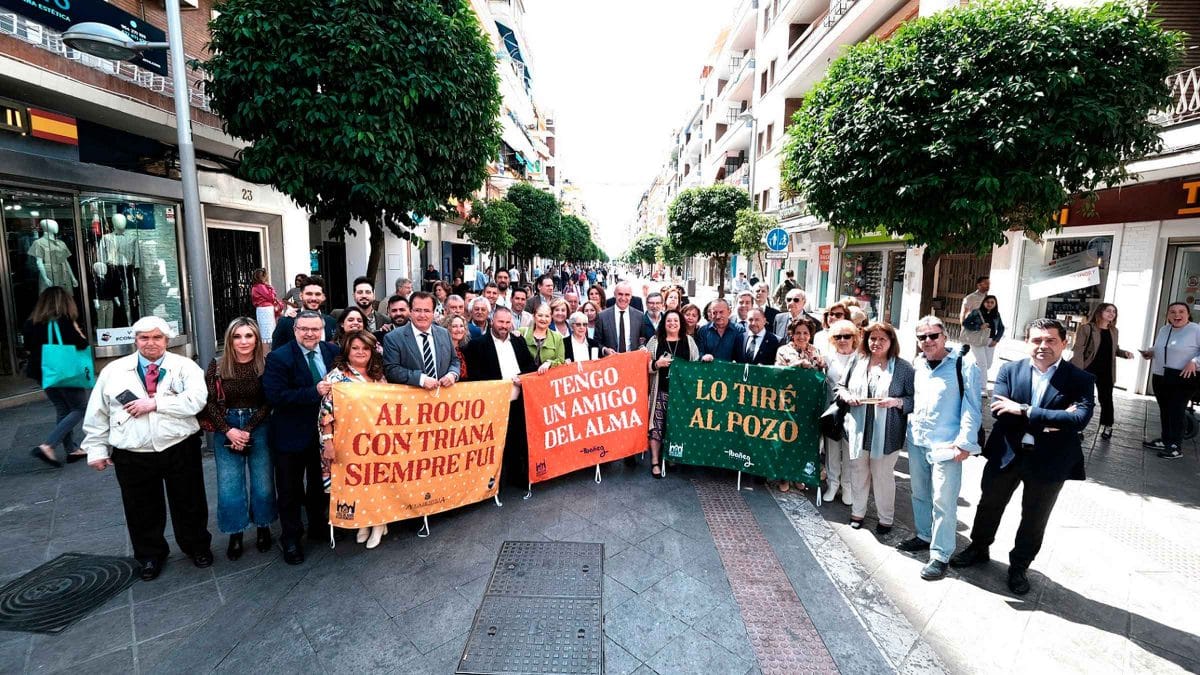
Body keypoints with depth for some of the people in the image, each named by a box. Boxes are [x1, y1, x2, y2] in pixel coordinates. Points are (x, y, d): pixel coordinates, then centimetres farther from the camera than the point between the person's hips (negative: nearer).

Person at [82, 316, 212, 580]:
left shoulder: (184, 366, -3)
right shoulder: (114, 371, 5)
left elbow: (197, 399, -18)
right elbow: (97, 414, 9)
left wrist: (154, 403, -19)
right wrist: (97, 448, 6)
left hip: (180, 449, -2)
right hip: (133, 456, 2)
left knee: (189, 504, 12)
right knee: (142, 509, 15)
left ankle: (197, 547, 33)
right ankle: (150, 555, 37)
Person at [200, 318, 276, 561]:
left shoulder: (266, 365, -7)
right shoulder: (217, 366, -2)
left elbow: (268, 403, -7)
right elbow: (209, 402, -2)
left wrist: (247, 430, -13)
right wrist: (228, 430, -11)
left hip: (259, 429, -1)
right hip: (226, 430, 1)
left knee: (263, 484, 6)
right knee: (229, 486, 5)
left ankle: (263, 527, 26)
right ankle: (235, 533, 22)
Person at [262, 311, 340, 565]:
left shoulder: (333, 351, -1)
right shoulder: (279, 358, -14)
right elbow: (275, 396, -22)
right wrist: (314, 392, -27)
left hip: (324, 432, 4)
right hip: (291, 436, -4)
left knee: (320, 485, 21)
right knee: (290, 491, 12)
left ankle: (319, 527, 40)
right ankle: (290, 539, 30)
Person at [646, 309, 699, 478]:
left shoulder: (689, 341, 8)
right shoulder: (655, 340, 4)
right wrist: (657, 364, -15)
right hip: (661, 390, -1)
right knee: (657, 425, -3)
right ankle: (655, 462, 7)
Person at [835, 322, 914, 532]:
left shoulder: (903, 368, -6)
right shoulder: (857, 362, 4)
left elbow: (914, 399, -5)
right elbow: (841, 386, 13)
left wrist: (897, 402, -22)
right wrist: (847, 396, -8)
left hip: (886, 433, -3)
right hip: (858, 430, 3)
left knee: (883, 475, 10)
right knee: (858, 472, 16)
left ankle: (886, 518, 28)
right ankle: (858, 511, 34)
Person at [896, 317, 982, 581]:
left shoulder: (963, 365, -10)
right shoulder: (918, 364, 8)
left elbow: (972, 408, -12)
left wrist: (965, 443, -15)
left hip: (946, 446, -6)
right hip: (917, 441, 6)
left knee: (943, 502, -1)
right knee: (919, 493, 18)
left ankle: (940, 555, 12)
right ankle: (924, 535, 37)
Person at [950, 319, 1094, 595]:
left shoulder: (1081, 380, -8)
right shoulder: (1009, 370, -4)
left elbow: (1080, 418, -23)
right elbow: (998, 409, -16)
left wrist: (1024, 411, -27)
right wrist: (1046, 421, -23)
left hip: (1049, 461, -1)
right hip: (1006, 455, 1)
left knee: (1034, 520, 16)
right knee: (989, 505, 19)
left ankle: (1019, 566, 38)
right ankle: (978, 548, 43)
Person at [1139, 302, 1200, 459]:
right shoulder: (1163, 330, 12)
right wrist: (1150, 352, 8)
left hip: (1182, 379, -7)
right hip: (1159, 377, 7)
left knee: (1176, 411, -5)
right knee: (1164, 410, 14)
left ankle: (1175, 447, 2)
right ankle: (1165, 440, 25)